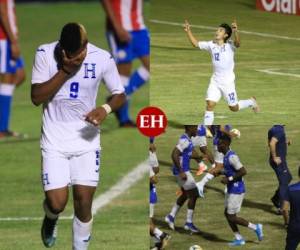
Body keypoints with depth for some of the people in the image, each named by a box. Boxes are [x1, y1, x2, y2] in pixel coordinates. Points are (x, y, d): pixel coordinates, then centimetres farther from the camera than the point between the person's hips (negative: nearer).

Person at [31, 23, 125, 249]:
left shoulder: (102, 58, -9)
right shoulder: (45, 54, -11)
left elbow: (120, 95, 3)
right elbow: (36, 97, -15)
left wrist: (106, 109, -20)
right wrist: (65, 71, -25)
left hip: (86, 137, 1)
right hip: (55, 138, -1)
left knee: (84, 201, -2)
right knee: (57, 202, -8)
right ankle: (51, 218, 30)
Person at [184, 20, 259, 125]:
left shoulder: (230, 45, -11)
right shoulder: (211, 45, 3)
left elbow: (237, 43, -33)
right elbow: (196, 43, 10)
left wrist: (235, 31, -50)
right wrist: (188, 31, -2)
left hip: (228, 81, -4)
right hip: (215, 81, 4)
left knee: (234, 108, 8)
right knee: (210, 104, -10)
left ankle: (251, 102, 37)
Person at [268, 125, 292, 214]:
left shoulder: (273, 129, 8)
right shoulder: (279, 131, -21)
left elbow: (271, 143, 20)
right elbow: (272, 143, -33)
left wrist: (285, 142, 11)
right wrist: (274, 158, -25)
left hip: (279, 160, 10)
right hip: (279, 161, -10)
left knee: (288, 178, 24)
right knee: (284, 183, -2)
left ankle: (275, 198, 26)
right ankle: (281, 208, 1)